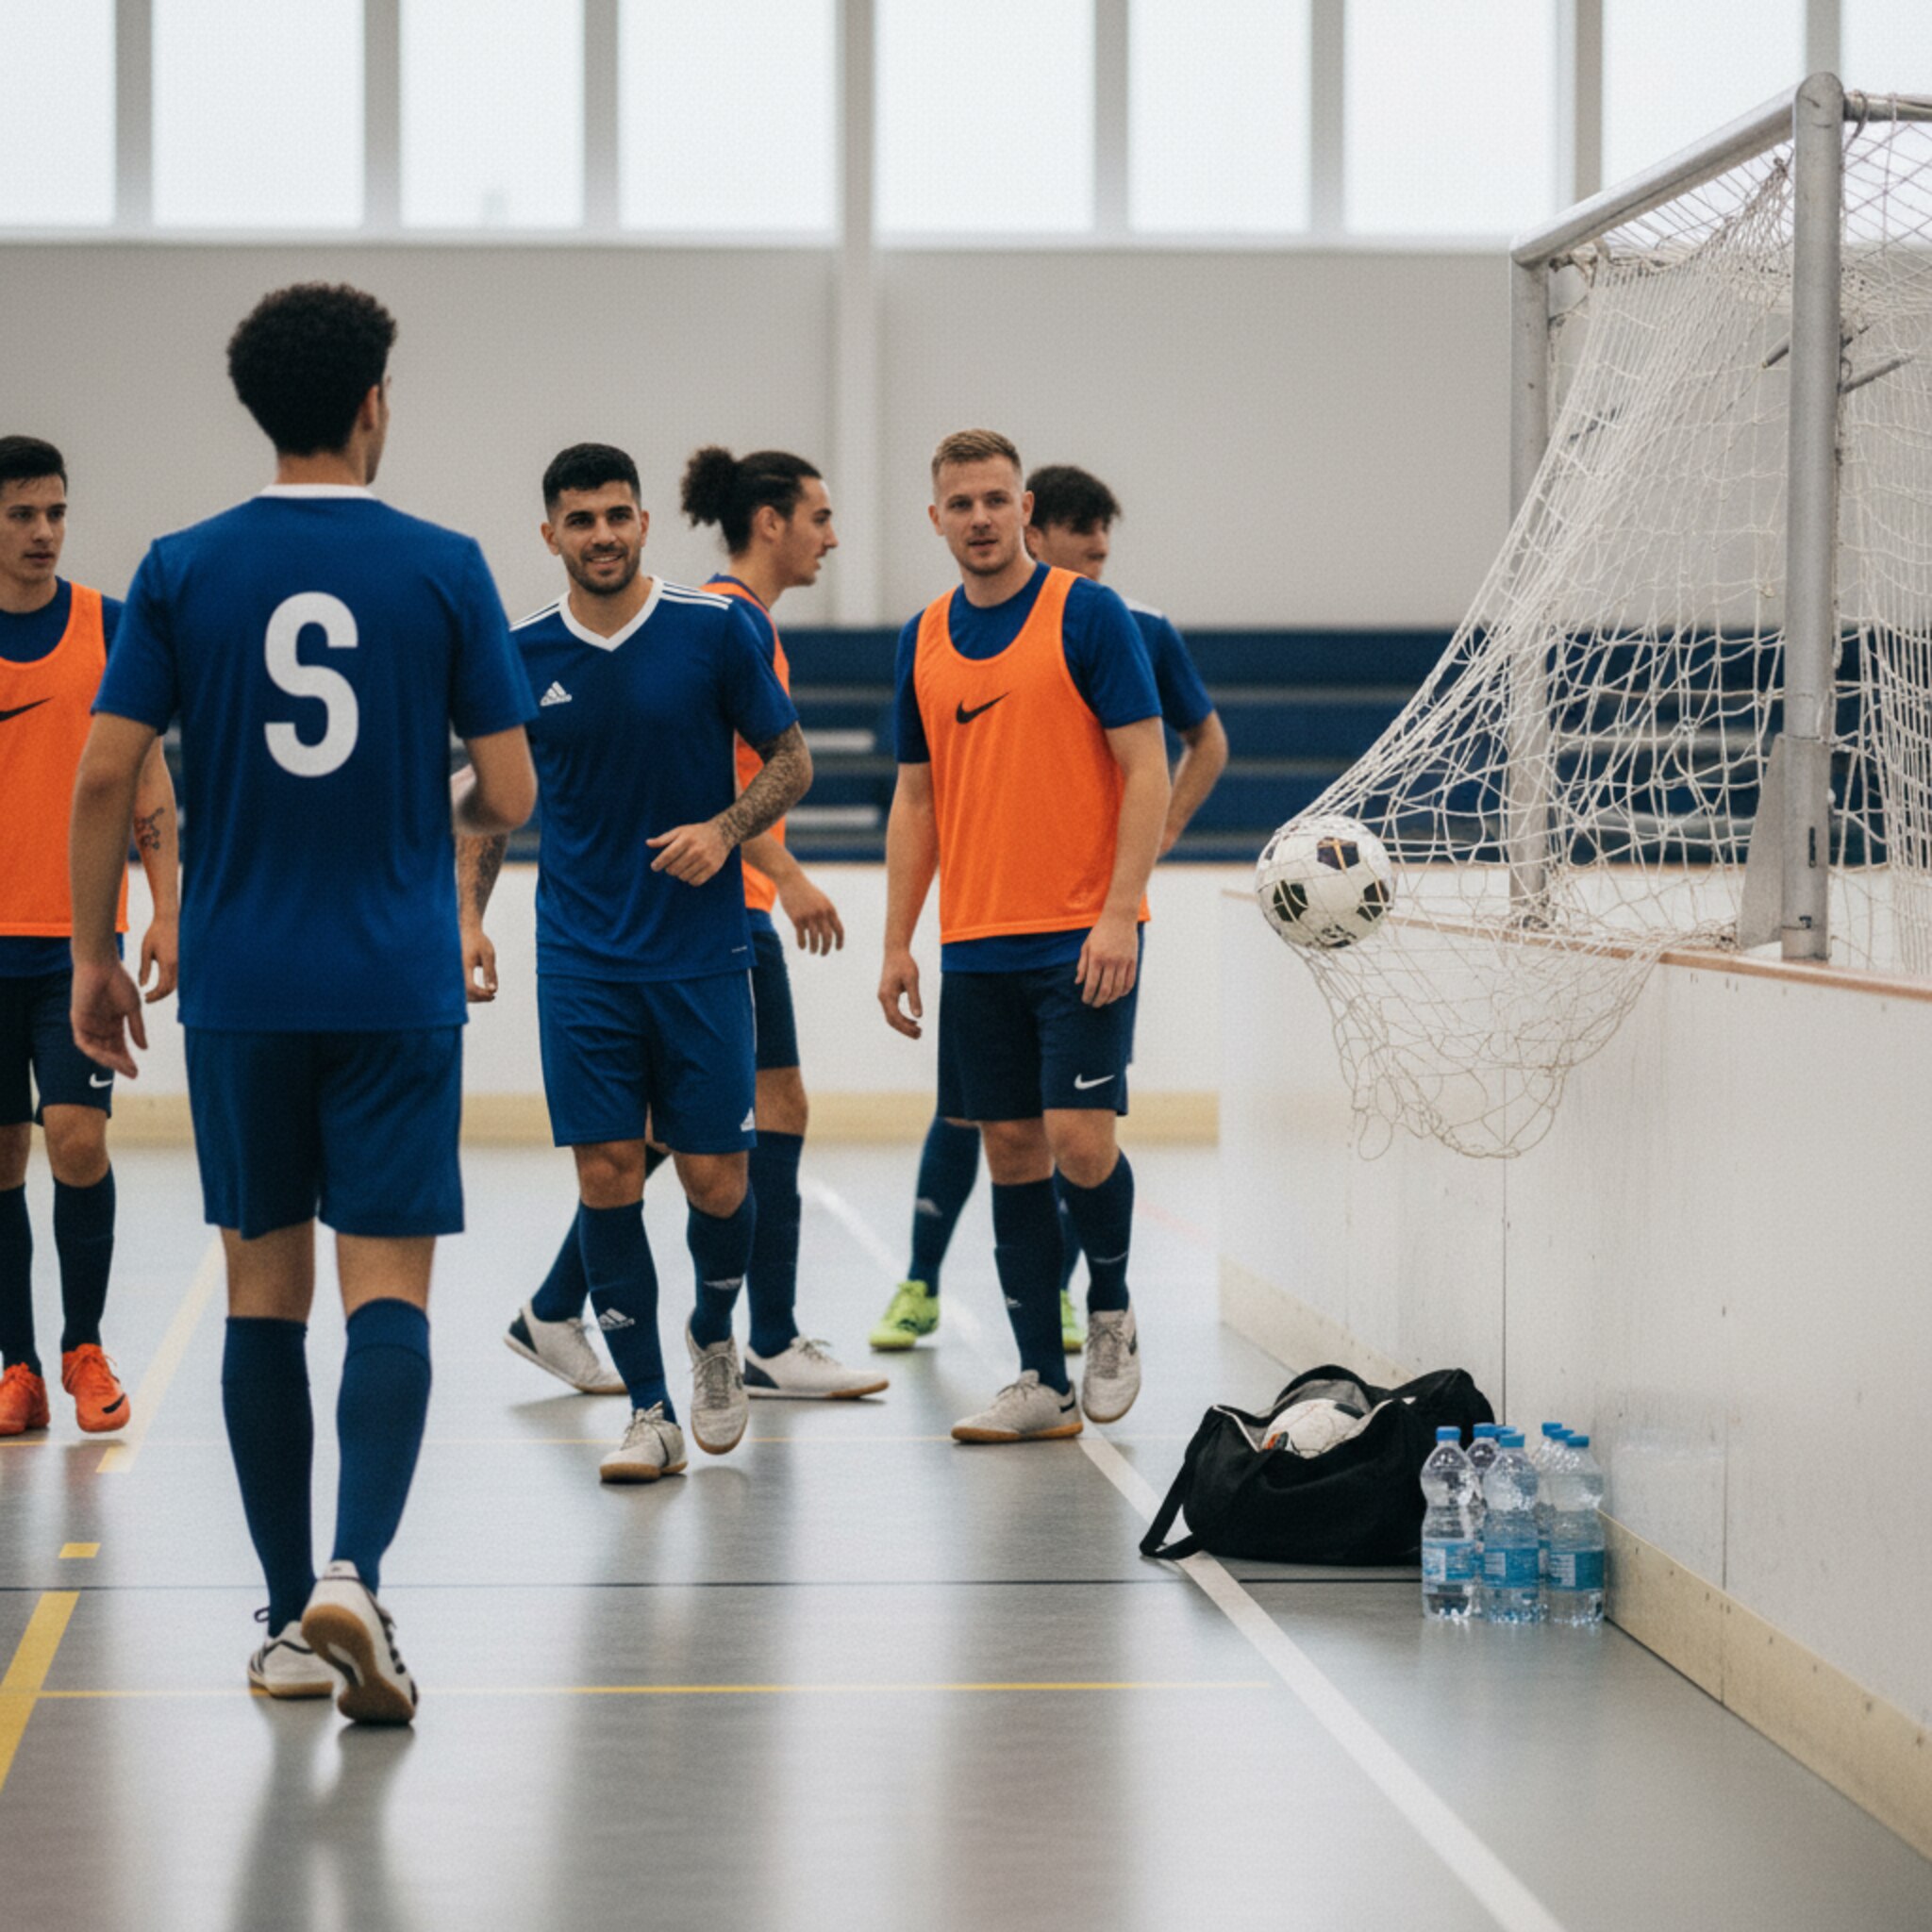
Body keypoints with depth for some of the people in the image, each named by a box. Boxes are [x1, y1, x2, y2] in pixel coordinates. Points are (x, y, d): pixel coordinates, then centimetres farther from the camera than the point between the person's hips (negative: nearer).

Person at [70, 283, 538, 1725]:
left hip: (240, 985, 2)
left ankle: (294, 1623, 14)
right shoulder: (443, 568, -2)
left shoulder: (183, 569, 1)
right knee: (388, 1291, -2)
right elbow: (511, 793, -1)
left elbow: (107, 774, -2)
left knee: (264, 1292, 10)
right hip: (396, 987, -2)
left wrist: (93, 956, 7)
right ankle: (352, 1572, -23)